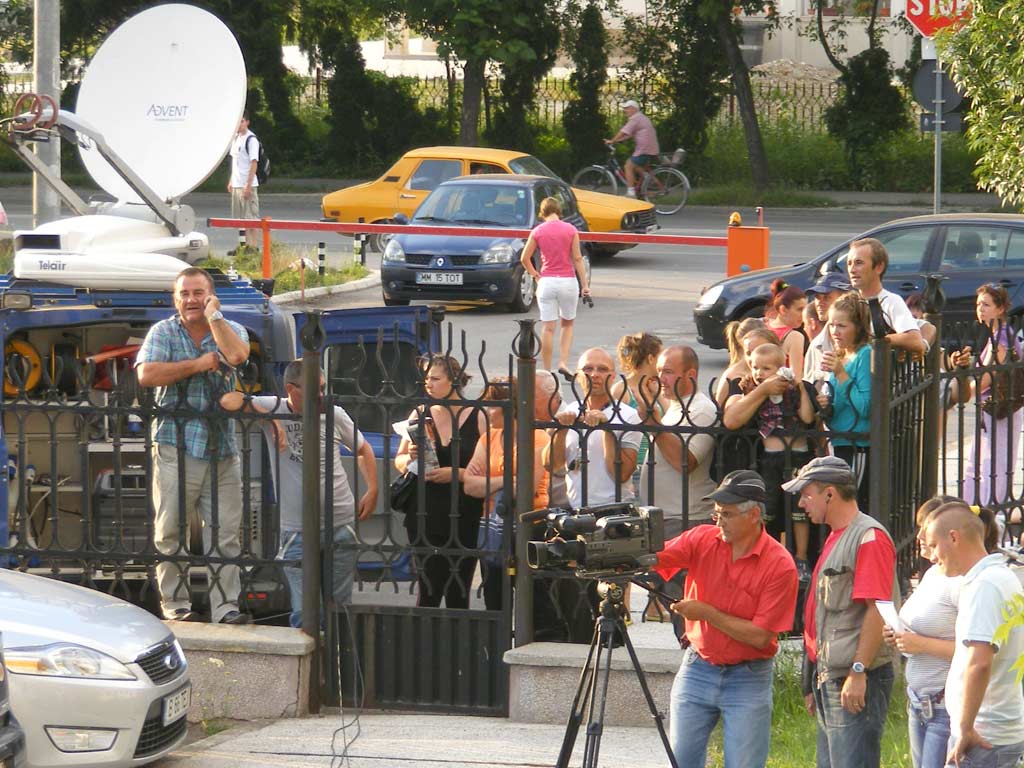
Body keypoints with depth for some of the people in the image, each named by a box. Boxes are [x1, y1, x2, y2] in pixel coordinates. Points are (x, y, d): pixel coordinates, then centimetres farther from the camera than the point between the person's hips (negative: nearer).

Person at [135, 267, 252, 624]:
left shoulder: (230, 330, 11)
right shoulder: (163, 333, 6)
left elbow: (237, 355, -14)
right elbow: (146, 374, -11)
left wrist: (213, 316, -6)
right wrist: (198, 364, -9)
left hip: (221, 450, 2)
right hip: (175, 447, -2)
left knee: (225, 533, -1)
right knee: (170, 531, 0)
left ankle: (225, 606, 0)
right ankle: (175, 604, 7)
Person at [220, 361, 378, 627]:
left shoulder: (334, 415, 3)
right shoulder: (273, 408, -5)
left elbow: (363, 449, 20)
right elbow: (229, 400, -18)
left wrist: (372, 490, 7)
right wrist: (271, 419, -25)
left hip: (342, 525, 3)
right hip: (298, 532, -3)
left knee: (341, 607, 9)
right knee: (304, 613, -6)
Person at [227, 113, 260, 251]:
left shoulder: (251, 139, -12)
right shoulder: (236, 137, 14)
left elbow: (254, 163, -15)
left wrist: (248, 185, -19)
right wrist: (231, 181, 19)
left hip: (247, 185, -9)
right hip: (236, 185, 9)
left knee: (251, 217, -5)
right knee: (240, 218, 12)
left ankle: (253, 247, -3)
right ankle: (245, 245, 18)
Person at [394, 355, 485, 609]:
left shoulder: (477, 418, -1)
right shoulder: (420, 414, 8)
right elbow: (399, 460, 17)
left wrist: (456, 473, -16)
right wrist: (410, 458, -5)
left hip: (464, 519, -2)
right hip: (425, 517, 2)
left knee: (458, 594, 3)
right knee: (429, 590, -3)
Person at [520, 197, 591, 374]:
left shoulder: (538, 231, -1)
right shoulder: (570, 230, -3)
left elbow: (525, 258, 2)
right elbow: (577, 258, -3)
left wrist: (535, 275, 15)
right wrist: (585, 284, -1)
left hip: (546, 281, 0)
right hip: (568, 280, 0)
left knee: (548, 328, 3)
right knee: (568, 324, 16)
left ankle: (547, 370, 4)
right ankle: (563, 362, 2)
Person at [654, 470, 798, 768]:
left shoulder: (780, 565, -15)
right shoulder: (703, 540, -2)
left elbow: (760, 636, -16)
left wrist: (706, 612, -17)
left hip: (748, 679, -4)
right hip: (697, 670, 4)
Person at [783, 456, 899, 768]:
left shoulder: (869, 537, -12)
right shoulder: (835, 539, 19)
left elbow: (877, 610, -20)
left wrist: (858, 672, -23)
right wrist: (814, 683, 23)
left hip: (856, 683, -10)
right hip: (830, 679, 10)